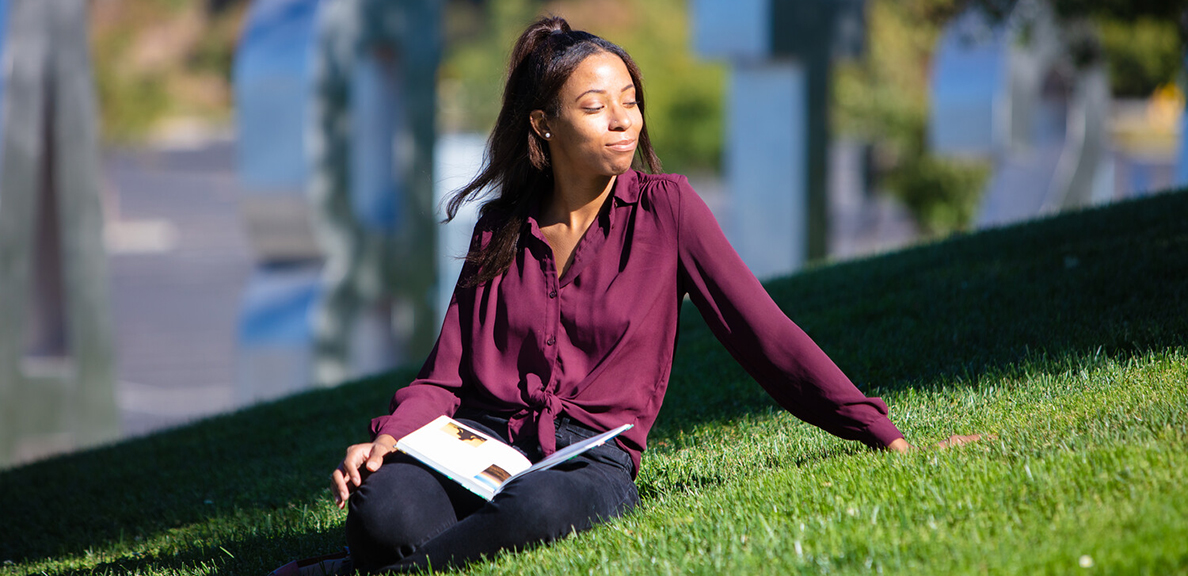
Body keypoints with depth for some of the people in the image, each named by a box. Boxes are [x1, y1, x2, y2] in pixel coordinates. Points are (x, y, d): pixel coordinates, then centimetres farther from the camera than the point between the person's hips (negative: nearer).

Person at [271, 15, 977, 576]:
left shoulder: (666, 207, 5)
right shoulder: (501, 229, 14)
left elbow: (764, 332, 3)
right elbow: (447, 373, 13)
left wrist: (884, 435, -3)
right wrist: (389, 435, -9)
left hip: (594, 455, -1)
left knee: (538, 507, -41)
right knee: (384, 506, -35)